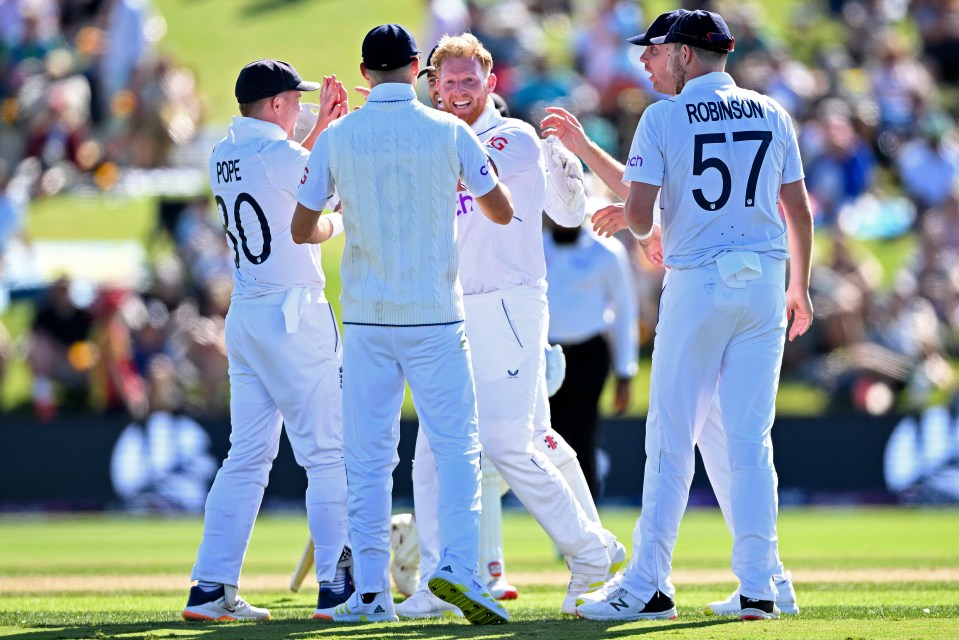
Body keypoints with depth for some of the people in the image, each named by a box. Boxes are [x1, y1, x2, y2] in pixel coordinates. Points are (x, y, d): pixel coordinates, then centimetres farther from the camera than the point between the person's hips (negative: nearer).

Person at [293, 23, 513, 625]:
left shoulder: (338, 137, -1)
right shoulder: (450, 132, -3)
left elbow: (303, 229, 6)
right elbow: (503, 212, 5)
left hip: (366, 317, 1)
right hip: (436, 315, -1)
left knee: (369, 457, 6)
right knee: (457, 446, 1)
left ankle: (371, 592, 5)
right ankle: (457, 567, -18)